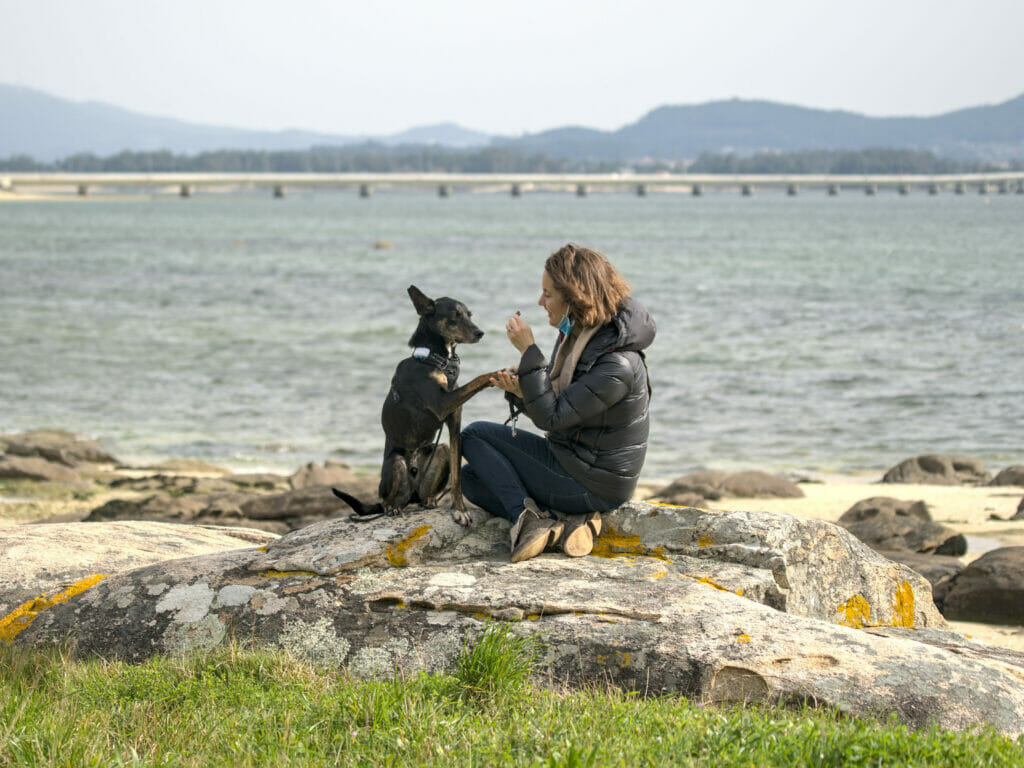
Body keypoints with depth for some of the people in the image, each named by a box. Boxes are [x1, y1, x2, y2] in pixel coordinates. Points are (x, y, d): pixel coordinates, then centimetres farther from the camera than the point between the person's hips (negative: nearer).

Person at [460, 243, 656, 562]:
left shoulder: (617, 365, -28)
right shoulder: (576, 333, 0)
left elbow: (552, 417, -26)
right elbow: (554, 405, 10)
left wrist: (528, 350, -24)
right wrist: (519, 389, -13)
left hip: (591, 484, -10)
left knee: (474, 436, 0)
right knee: (471, 477, 15)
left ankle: (527, 517, -14)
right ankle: (568, 521, -2)